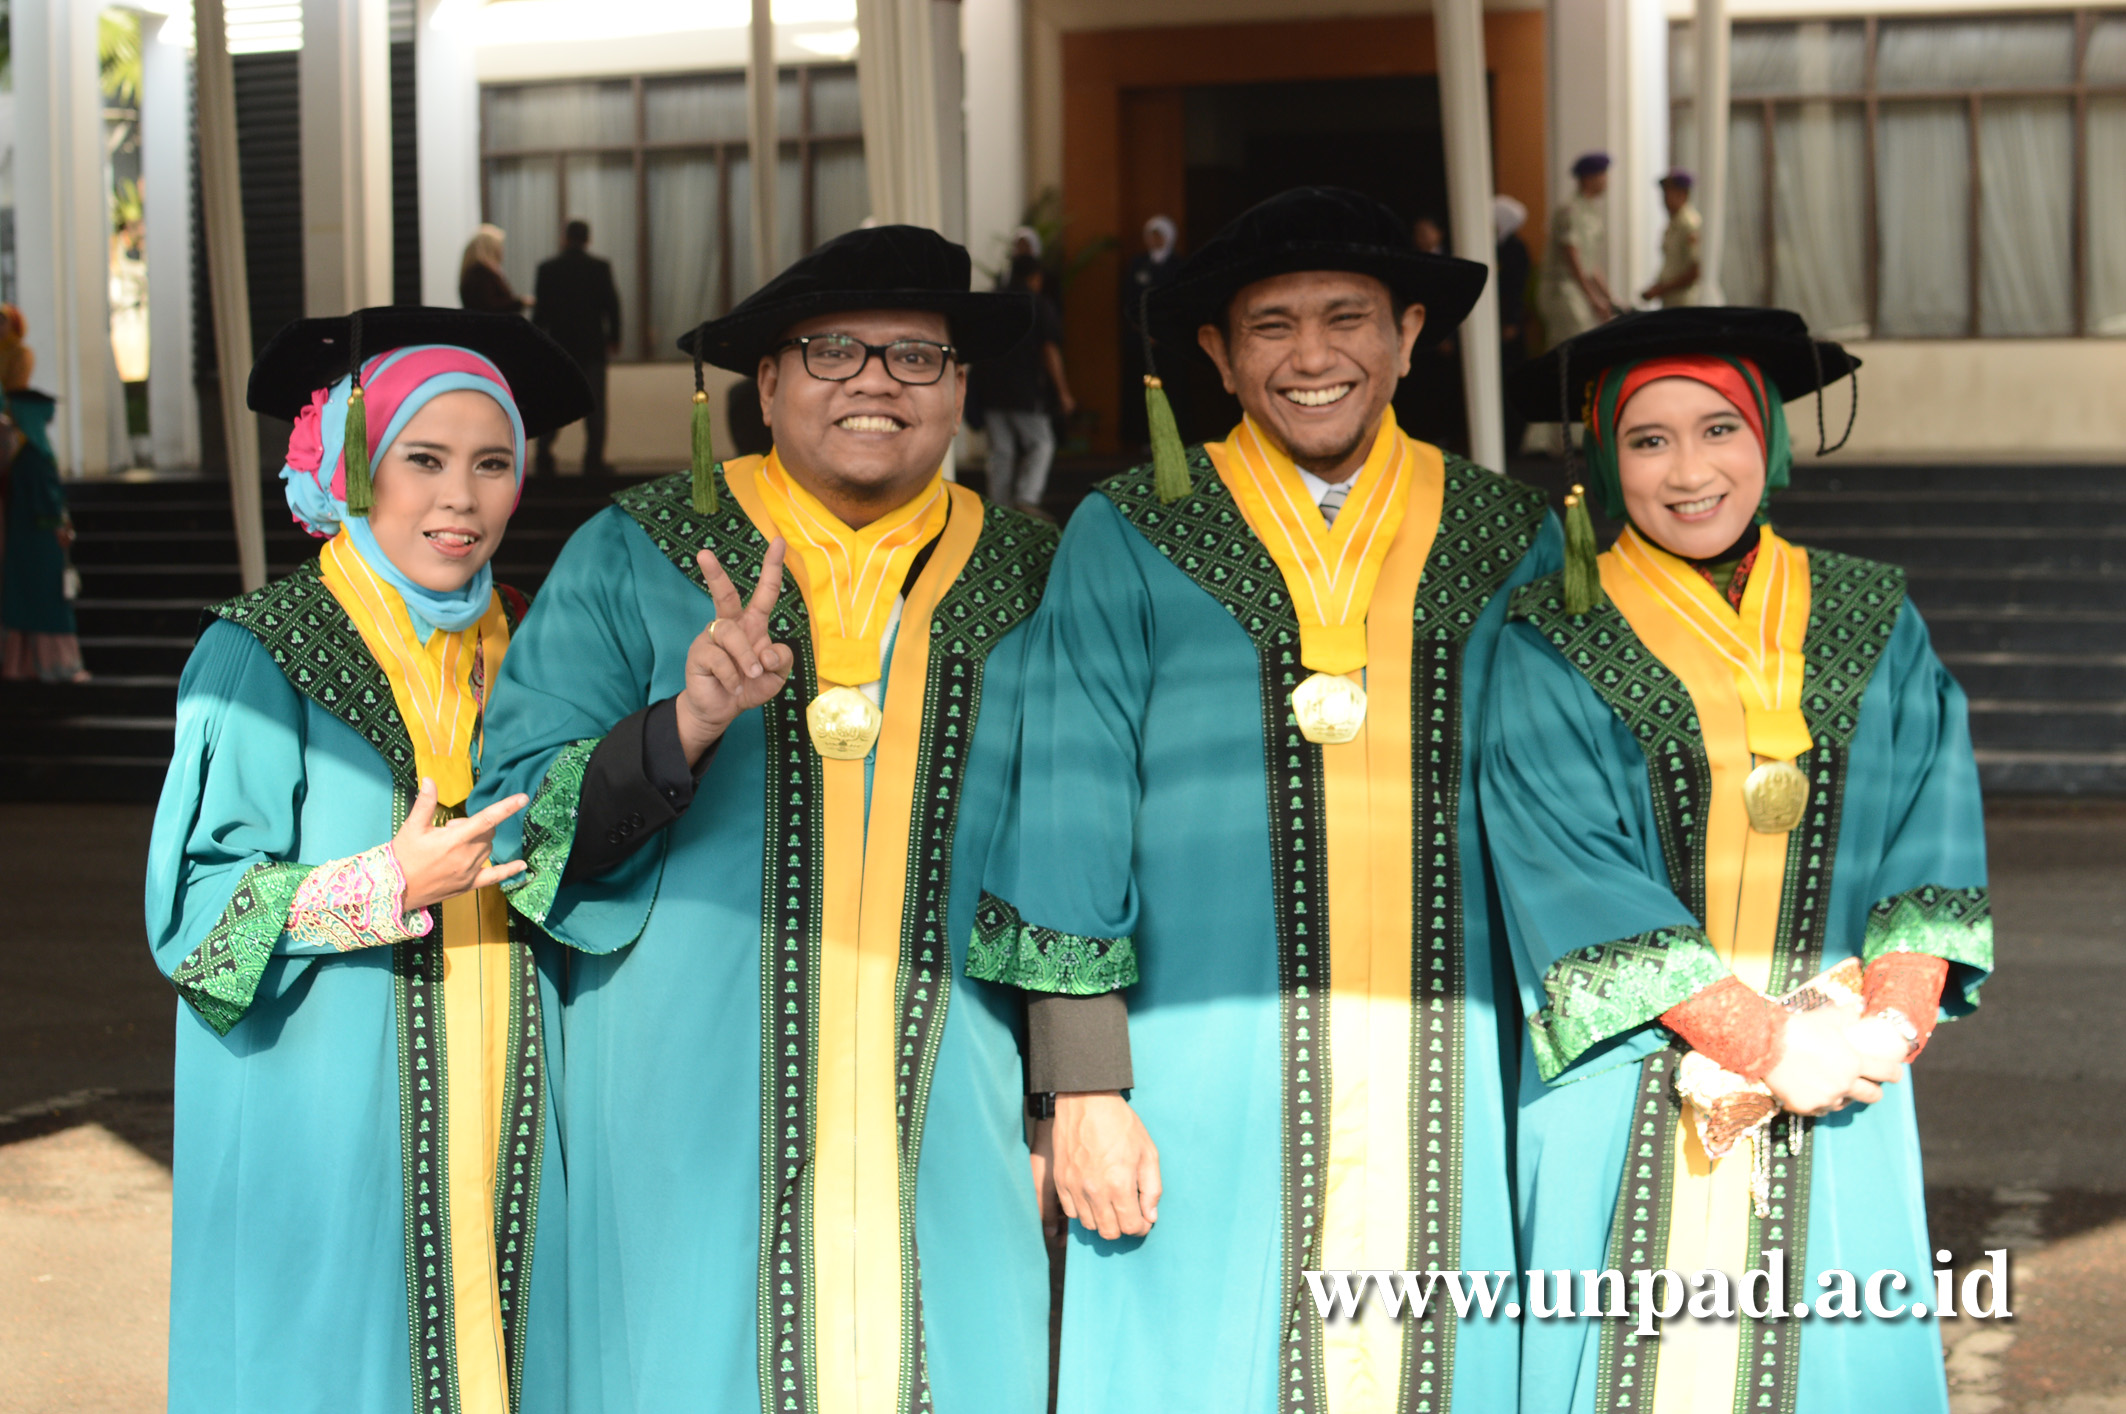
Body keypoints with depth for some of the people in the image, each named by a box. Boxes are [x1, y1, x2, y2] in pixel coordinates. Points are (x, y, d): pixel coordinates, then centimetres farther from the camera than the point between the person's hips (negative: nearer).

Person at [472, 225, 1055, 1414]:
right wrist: (685, 725, -21)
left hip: (945, 1150, 2)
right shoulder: (633, 560, 1)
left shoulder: (1030, 588, 8)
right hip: (691, 1135, -1)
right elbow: (517, 825, -4)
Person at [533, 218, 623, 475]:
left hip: (558, 345, 1)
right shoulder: (600, 268, -4)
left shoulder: (547, 269, -3)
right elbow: (612, 305, -2)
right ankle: (593, 461, -2)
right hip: (592, 345, -1)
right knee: (594, 405, 2)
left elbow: (541, 309, -1)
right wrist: (613, 338, 10)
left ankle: (544, 458, 5)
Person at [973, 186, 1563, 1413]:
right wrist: (1083, 1083, -6)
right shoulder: (1131, 540, 4)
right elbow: (1070, 817, 0)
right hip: (1209, 1073, -2)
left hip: (1448, 1081, 2)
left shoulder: (1508, 540, 10)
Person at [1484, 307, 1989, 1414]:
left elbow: (1935, 840, 2)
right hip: (1636, 1097, -2)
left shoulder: (1875, 626, 7)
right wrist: (1770, 1045, -17)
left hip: (1843, 1083, 3)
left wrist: (1893, 1016, -15)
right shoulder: (1551, 650, -3)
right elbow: (1578, 884, -11)